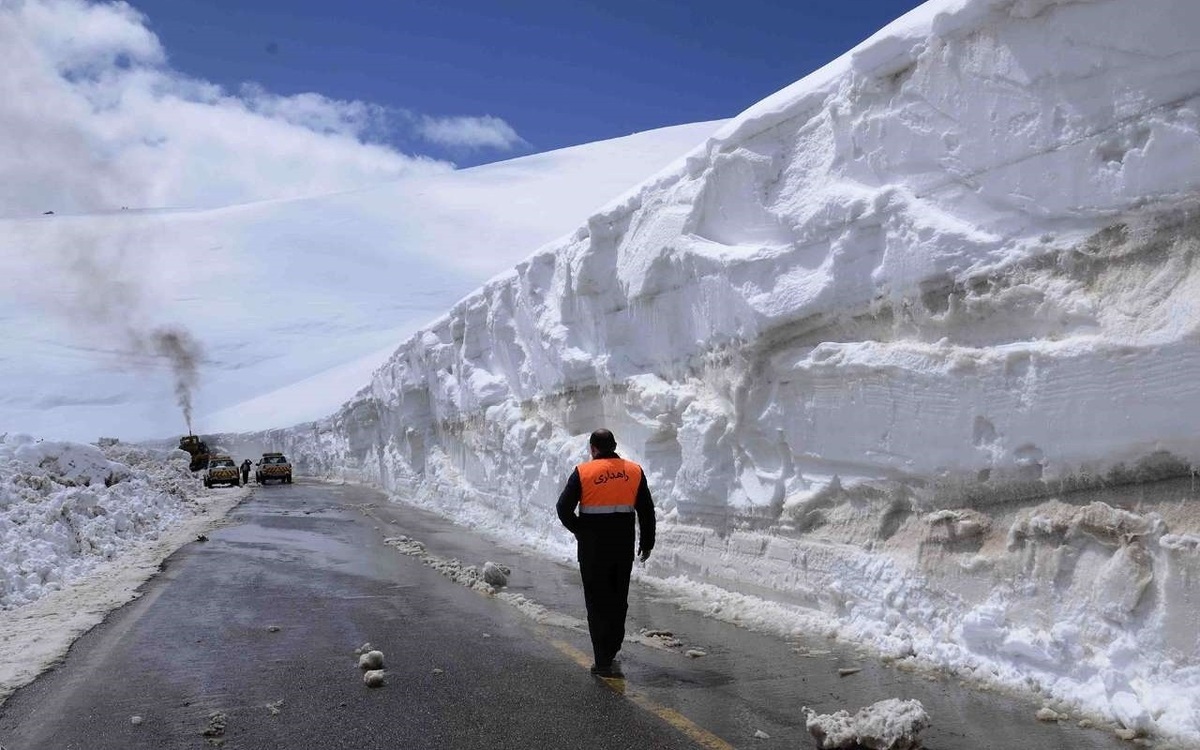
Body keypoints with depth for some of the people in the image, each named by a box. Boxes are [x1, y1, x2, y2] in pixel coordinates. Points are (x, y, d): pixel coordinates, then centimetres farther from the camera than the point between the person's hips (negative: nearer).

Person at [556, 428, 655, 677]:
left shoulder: (583, 472, -8)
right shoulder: (635, 471, 2)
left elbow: (564, 508, -9)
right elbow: (647, 511, 5)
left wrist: (579, 529, 8)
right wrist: (647, 543, 15)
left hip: (592, 548, -3)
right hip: (624, 548, 3)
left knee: (597, 603, 5)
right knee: (618, 602, 16)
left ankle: (604, 661, 3)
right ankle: (609, 654, 25)